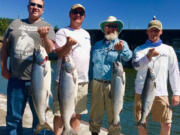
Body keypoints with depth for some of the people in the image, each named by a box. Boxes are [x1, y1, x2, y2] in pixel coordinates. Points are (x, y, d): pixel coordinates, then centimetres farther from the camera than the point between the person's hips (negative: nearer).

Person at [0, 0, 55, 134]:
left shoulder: (47, 27, 5)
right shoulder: (15, 24, 12)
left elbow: (51, 51, -7)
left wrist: (44, 36, -25)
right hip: (15, 78, 3)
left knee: (39, 117, 8)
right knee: (13, 116, 13)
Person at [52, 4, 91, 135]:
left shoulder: (86, 34, 19)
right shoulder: (63, 32, -1)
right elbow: (58, 54, -9)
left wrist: (88, 78, 20)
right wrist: (68, 44, -28)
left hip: (83, 81, 6)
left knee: (77, 114, 11)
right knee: (60, 113, -1)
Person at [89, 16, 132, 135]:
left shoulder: (122, 43, 5)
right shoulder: (97, 45, 15)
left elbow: (128, 57, -18)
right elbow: (91, 64, 20)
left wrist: (121, 49, -40)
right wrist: (90, 80, 11)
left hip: (114, 84, -2)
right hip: (97, 84, 3)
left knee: (114, 115, 3)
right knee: (95, 114, 10)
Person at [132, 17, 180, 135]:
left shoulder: (169, 49, 11)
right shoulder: (140, 49, 9)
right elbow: (136, 65, -11)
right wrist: (148, 56, -30)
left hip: (161, 93, 0)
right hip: (142, 91, 0)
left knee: (167, 124, -4)